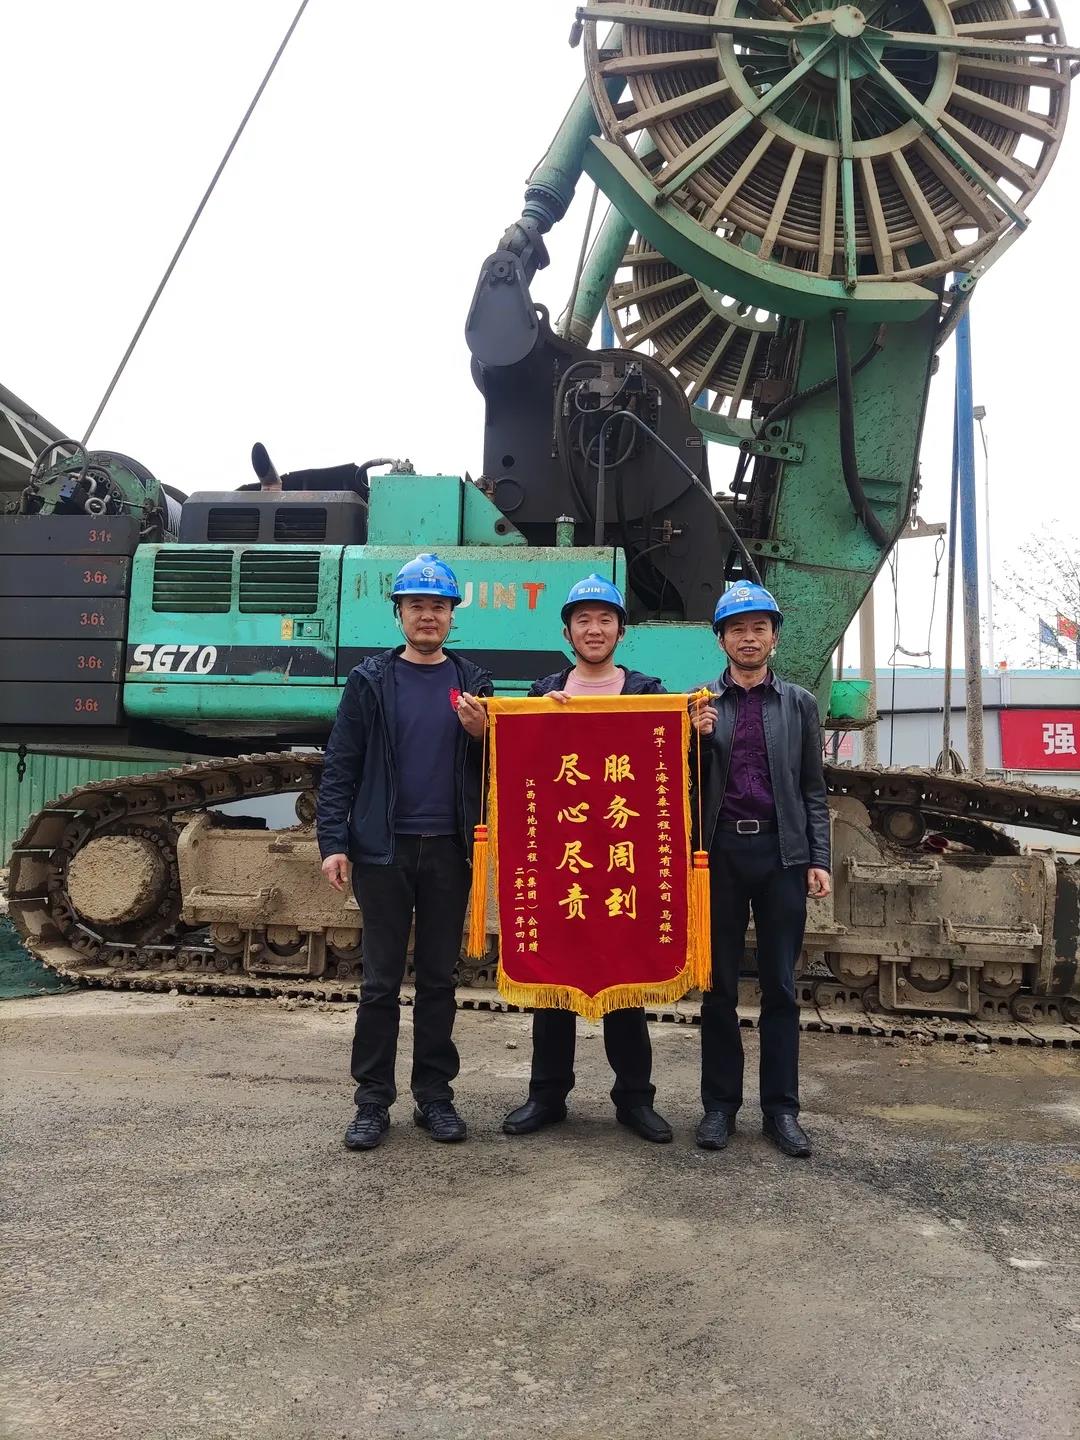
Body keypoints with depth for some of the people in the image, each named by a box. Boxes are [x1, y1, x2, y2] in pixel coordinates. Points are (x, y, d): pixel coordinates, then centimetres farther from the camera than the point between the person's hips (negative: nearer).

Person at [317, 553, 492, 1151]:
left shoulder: (473, 682, 8)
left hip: (448, 852, 2)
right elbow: (340, 766, -1)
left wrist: (482, 735, -10)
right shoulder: (371, 680, 3)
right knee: (381, 980, 4)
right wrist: (333, 842, -9)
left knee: (438, 978, 10)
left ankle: (434, 1095, 22)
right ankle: (372, 1101, 15)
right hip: (383, 849, -2)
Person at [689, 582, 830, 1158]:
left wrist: (819, 860, 2)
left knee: (780, 986, 6)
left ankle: (781, 1107, 16)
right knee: (718, 985, 6)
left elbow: (813, 789, 9)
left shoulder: (799, 703, 9)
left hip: (781, 852, 1)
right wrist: (699, 737, -13)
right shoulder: (701, 703, 5)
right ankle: (719, 1104, 17)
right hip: (720, 851, 0)